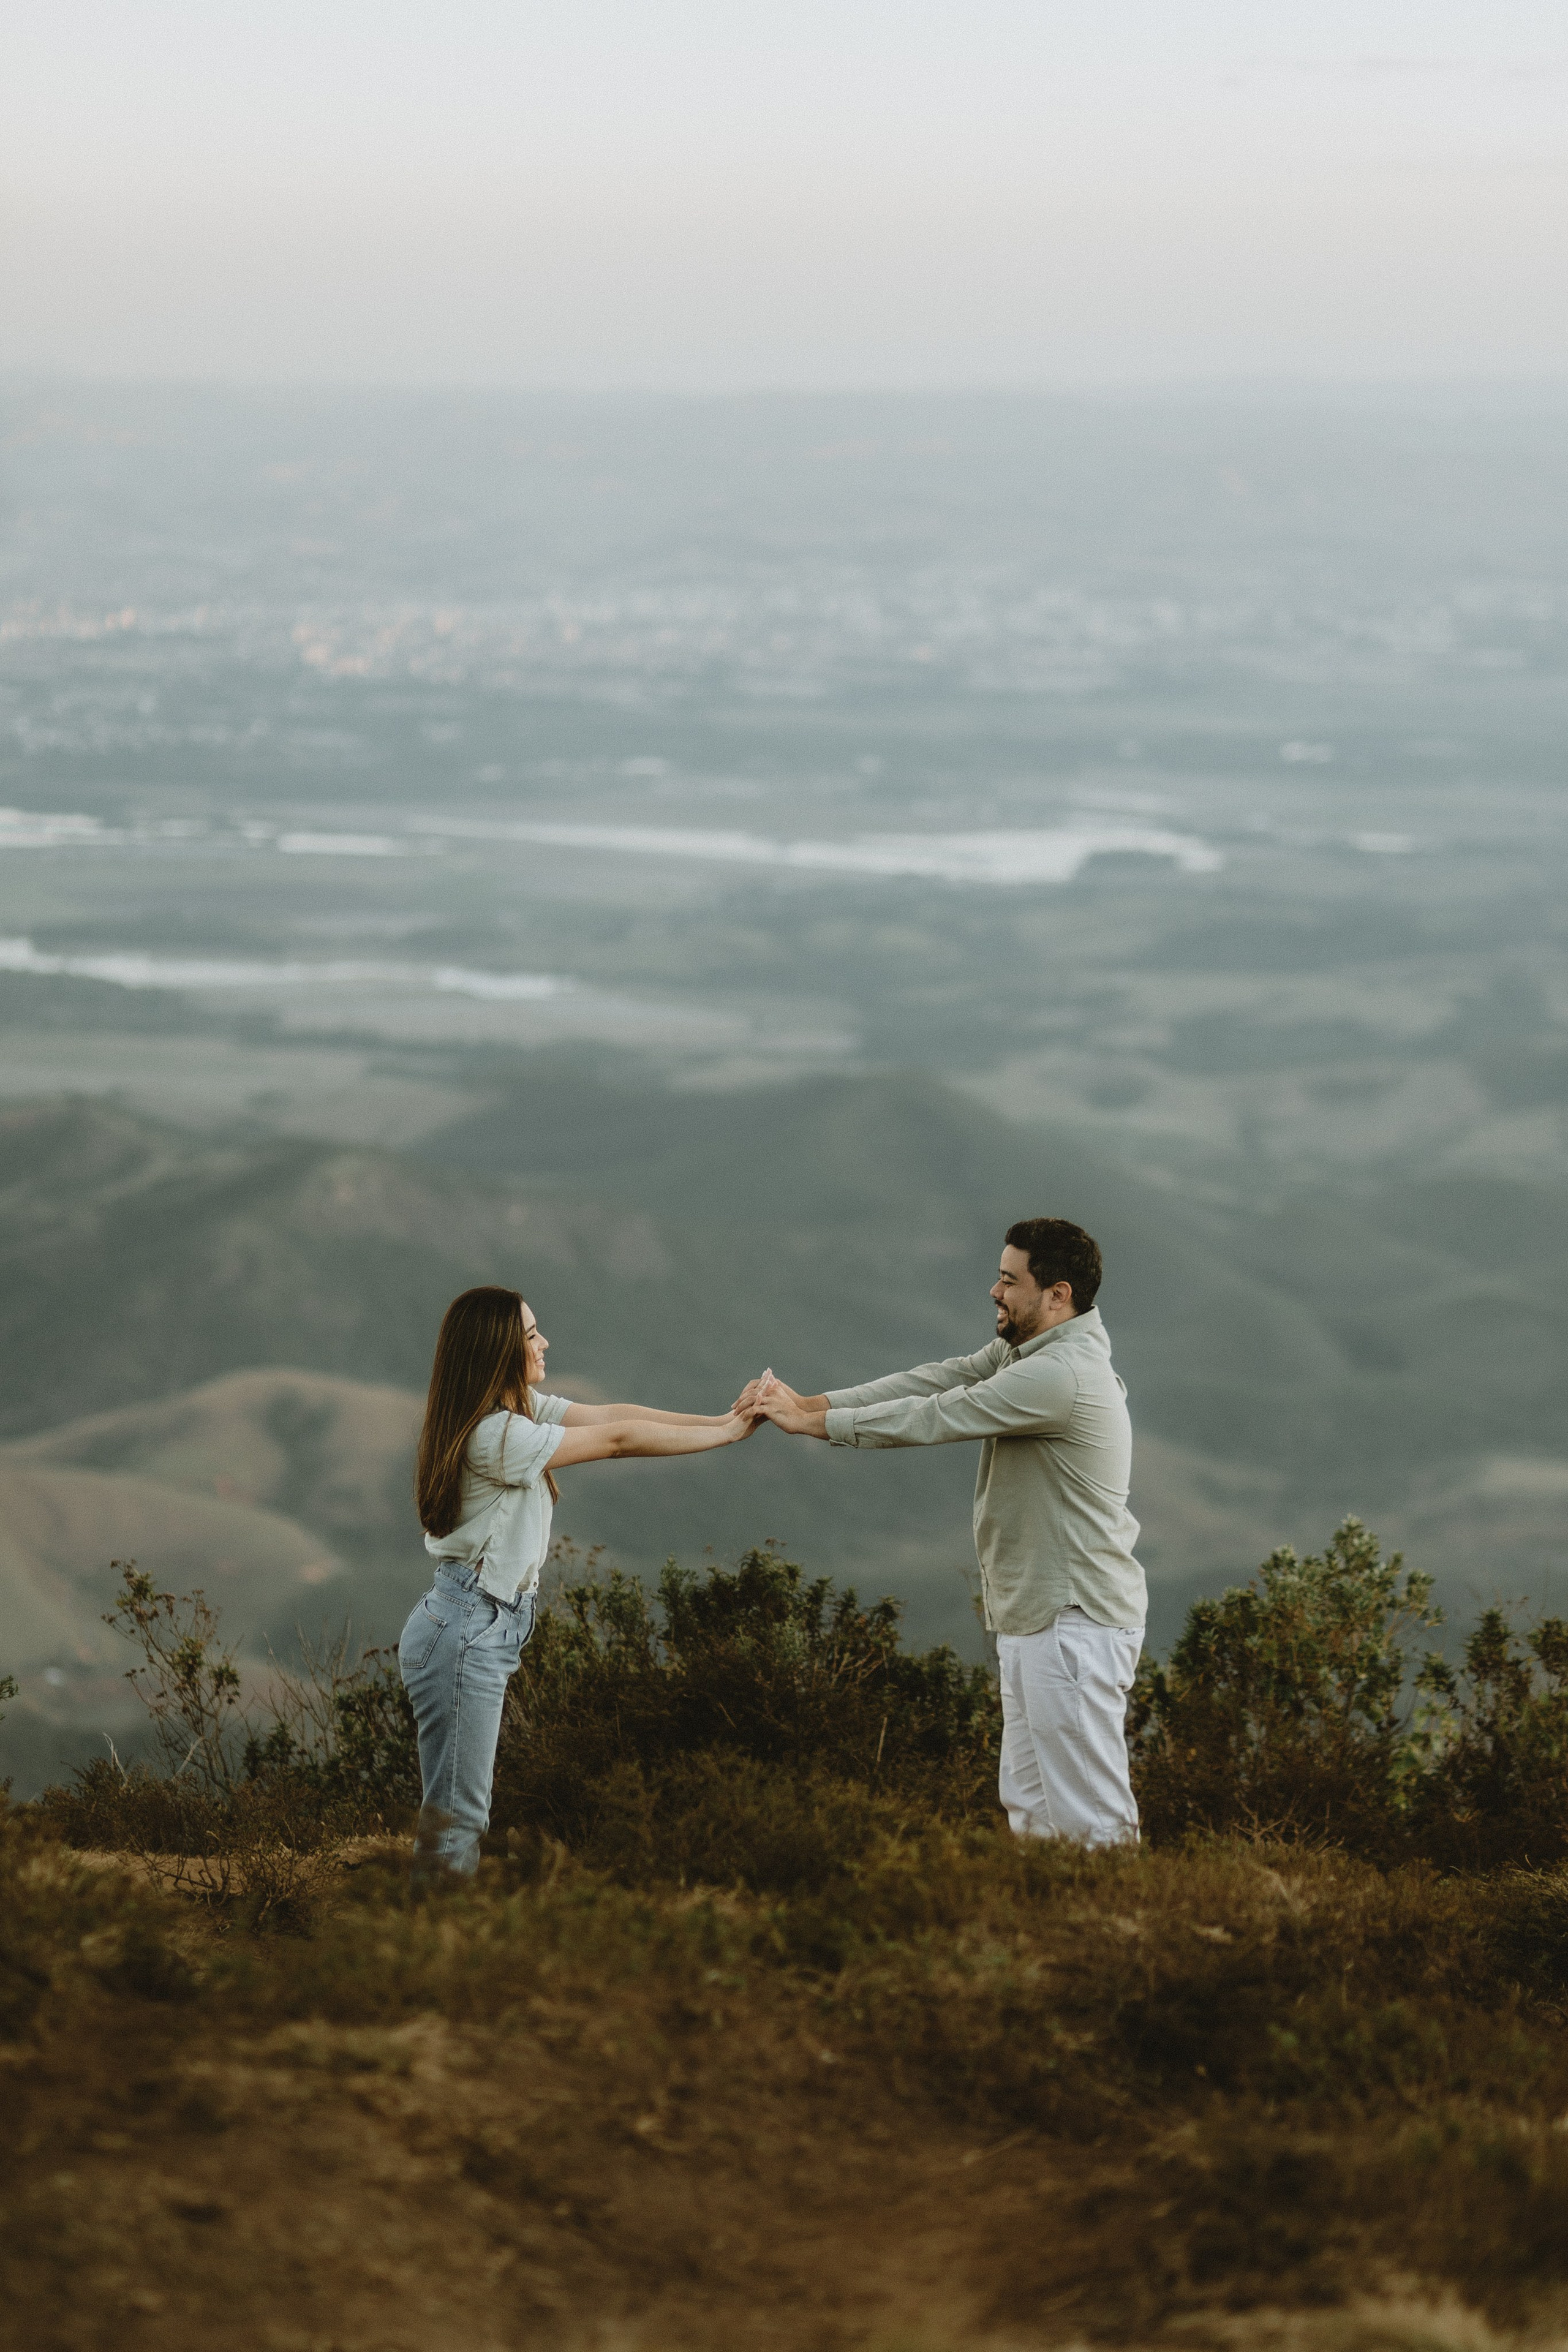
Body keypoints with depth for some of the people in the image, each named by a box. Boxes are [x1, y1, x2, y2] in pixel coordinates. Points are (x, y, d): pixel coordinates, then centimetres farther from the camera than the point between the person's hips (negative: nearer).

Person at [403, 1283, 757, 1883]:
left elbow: (607, 1415, 3)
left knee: (462, 1809, 10)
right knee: (455, 1814, -8)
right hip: (465, 1629, -10)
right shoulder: (493, 1435, -20)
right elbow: (617, 1439, -16)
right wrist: (726, 1435, -8)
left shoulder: (522, 1408, 9)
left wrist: (722, 1420, -4)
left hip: (488, 1628, 10)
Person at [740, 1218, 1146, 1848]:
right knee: (1032, 1807, 12)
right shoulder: (1021, 1353, 13)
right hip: (1035, 1616, 11)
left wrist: (810, 1421, -10)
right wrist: (812, 1401, -3)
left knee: (1090, 1818, -10)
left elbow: (935, 1418, -19)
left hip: (1076, 1623, -11)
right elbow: (934, 1381, 7)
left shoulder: (1061, 1375, -21)